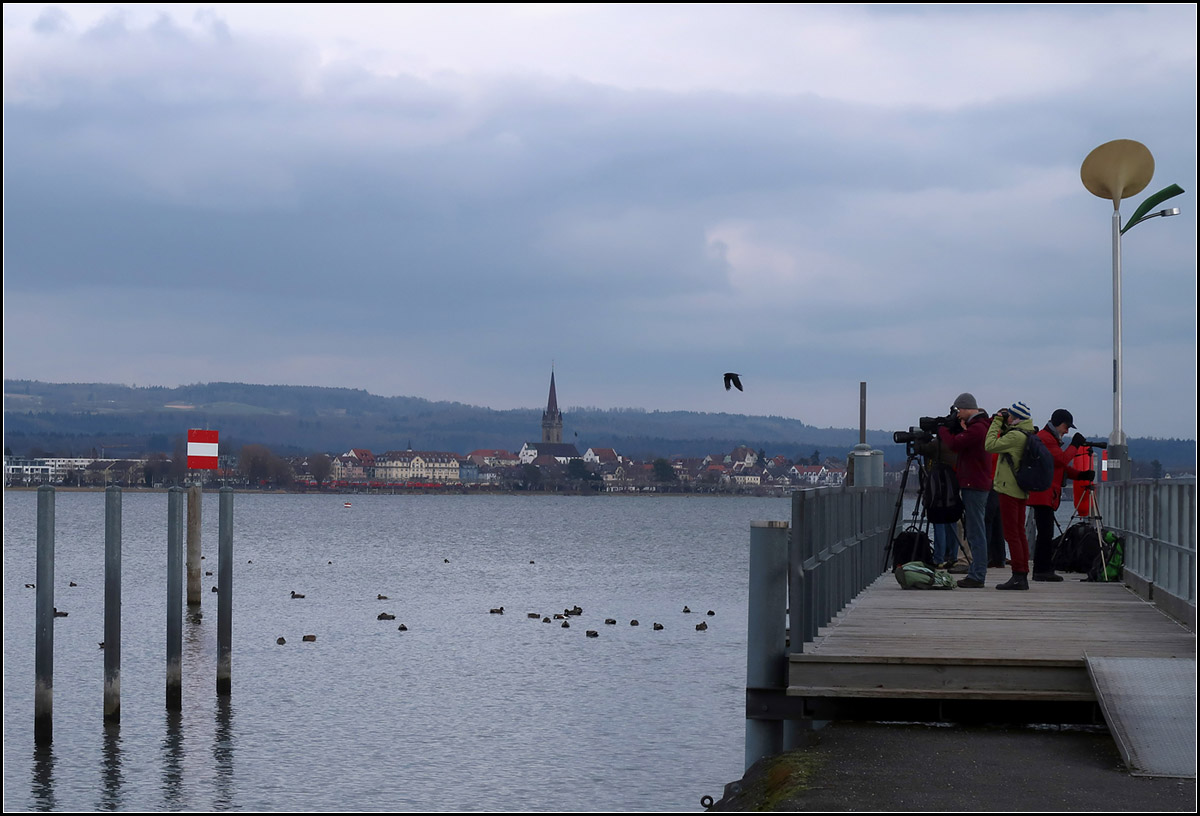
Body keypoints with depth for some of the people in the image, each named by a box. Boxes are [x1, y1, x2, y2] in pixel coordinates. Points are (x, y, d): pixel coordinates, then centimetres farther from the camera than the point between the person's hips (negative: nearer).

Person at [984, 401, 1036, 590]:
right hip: (1021, 491, 10)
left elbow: (990, 446, -18)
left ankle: (1018, 576, -10)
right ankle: (1023, 576, 12)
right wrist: (1001, 424, 12)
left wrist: (997, 422, -9)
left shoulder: (1016, 435, -17)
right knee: (1019, 533, 11)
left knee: (1011, 534, -8)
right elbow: (1003, 445, 22)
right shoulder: (1027, 435, 13)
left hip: (1010, 489, -10)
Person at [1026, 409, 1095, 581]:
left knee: (1046, 534, 11)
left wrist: (1081, 475, 10)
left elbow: (1062, 467, 23)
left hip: (1048, 495, 11)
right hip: (1043, 494, -11)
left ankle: (1044, 570, 14)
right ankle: (1042, 570, -10)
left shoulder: (1050, 439, 24)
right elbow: (1062, 459, -20)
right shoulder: (1044, 438, -11)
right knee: (1045, 533, -11)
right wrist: (1075, 445, -8)